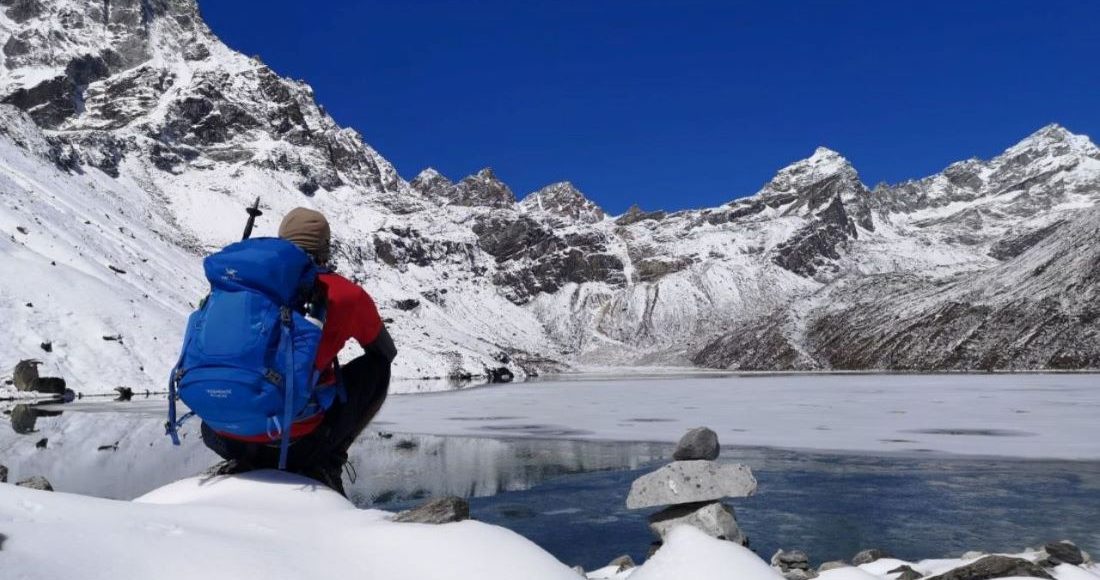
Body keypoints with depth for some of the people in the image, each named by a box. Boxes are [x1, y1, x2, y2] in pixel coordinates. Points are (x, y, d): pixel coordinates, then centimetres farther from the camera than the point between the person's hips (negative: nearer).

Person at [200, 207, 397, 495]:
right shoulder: (345, 294, 3)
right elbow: (387, 352, 21)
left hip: (227, 439, 4)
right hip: (296, 442, -4)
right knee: (376, 367, 16)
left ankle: (244, 460, 11)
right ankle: (324, 463, 8)